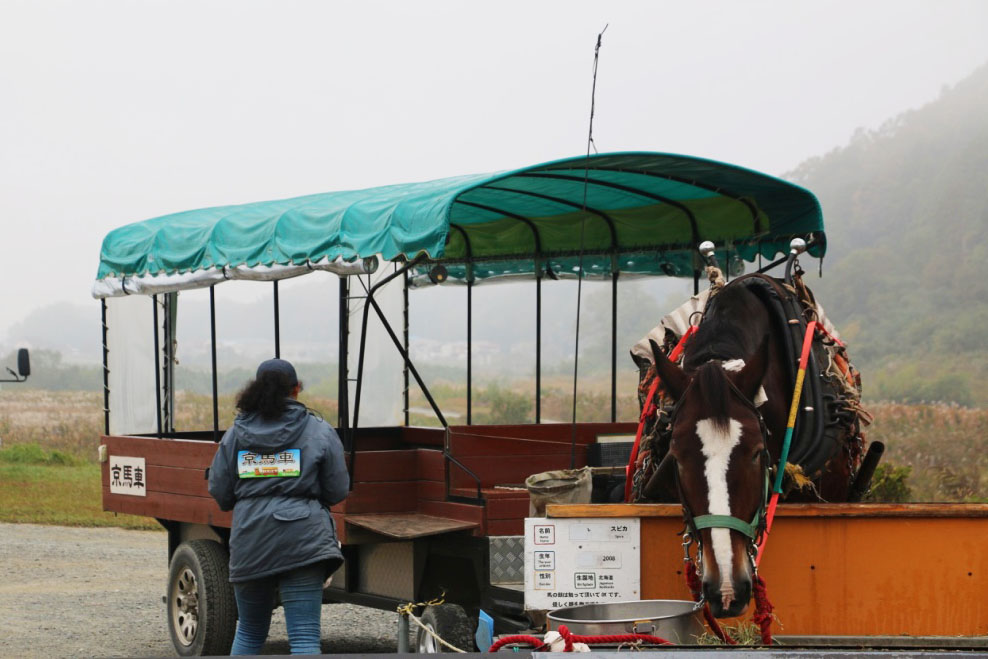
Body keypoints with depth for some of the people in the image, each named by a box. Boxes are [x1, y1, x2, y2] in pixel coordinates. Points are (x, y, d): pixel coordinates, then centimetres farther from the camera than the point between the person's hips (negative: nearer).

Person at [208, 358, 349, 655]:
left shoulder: (235, 435, 7)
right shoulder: (320, 432, 1)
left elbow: (219, 492, 7)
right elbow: (337, 491, 1)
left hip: (250, 541, 3)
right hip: (304, 541, -3)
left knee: (249, 632, 20)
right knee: (305, 638, -6)